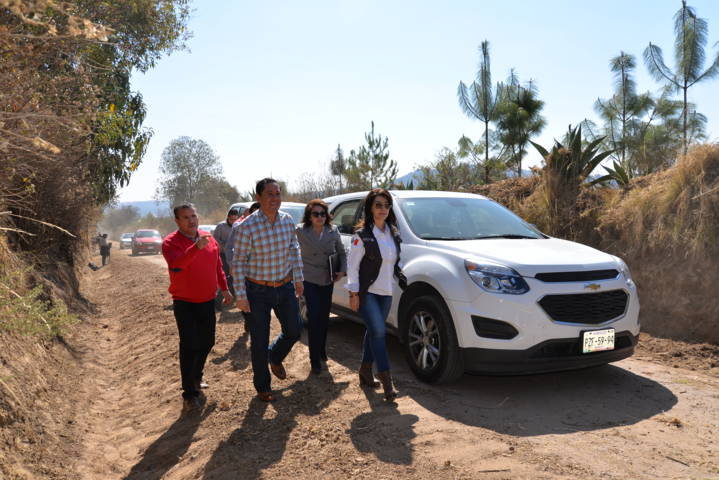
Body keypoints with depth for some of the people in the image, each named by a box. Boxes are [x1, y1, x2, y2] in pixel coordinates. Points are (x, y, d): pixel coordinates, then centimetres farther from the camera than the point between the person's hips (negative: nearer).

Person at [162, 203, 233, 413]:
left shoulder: (209, 239, 4)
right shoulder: (171, 242, -14)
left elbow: (218, 266, 16)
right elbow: (176, 264, -34)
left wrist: (224, 288, 17)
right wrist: (196, 247, -46)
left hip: (208, 300, 6)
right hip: (184, 303, -6)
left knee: (207, 342, 15)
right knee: (189, 347, -7)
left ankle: (195, 378, 38)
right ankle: (190, 394, 2)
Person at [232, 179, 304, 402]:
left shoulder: (288, 221, -3)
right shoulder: (248, 226, -18)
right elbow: (238, 262, -13)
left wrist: (298, 279, 10)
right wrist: (241, 295, -14)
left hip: (285, 287, 5)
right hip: (258, 291, -4)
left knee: (294, 330, 13)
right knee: (259, 341, 6)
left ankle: (275, 357, 44)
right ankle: (262, 386, 26)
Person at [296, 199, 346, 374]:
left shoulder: (333, 231, -2)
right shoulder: (301, 231, -12)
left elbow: (342, 252, 9)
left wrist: (342, 270, -2)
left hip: (328, 280, 4)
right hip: (309, 280, -4)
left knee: (324, 316, 13)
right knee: (314, 317, -9)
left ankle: (321, 350, 33)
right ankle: (315, 359, 0)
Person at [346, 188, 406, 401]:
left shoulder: (393, 233, 8)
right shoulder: (362, 235, -11)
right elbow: (352, 265, -11)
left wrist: (402, 279, 13)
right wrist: (353, 293, -13)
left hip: (385, 291, 6)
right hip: (367, 292, -6)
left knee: (374, 331, 14)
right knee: (378, 331, -11)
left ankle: (365, 371, 28)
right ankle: (386, 378, -5)